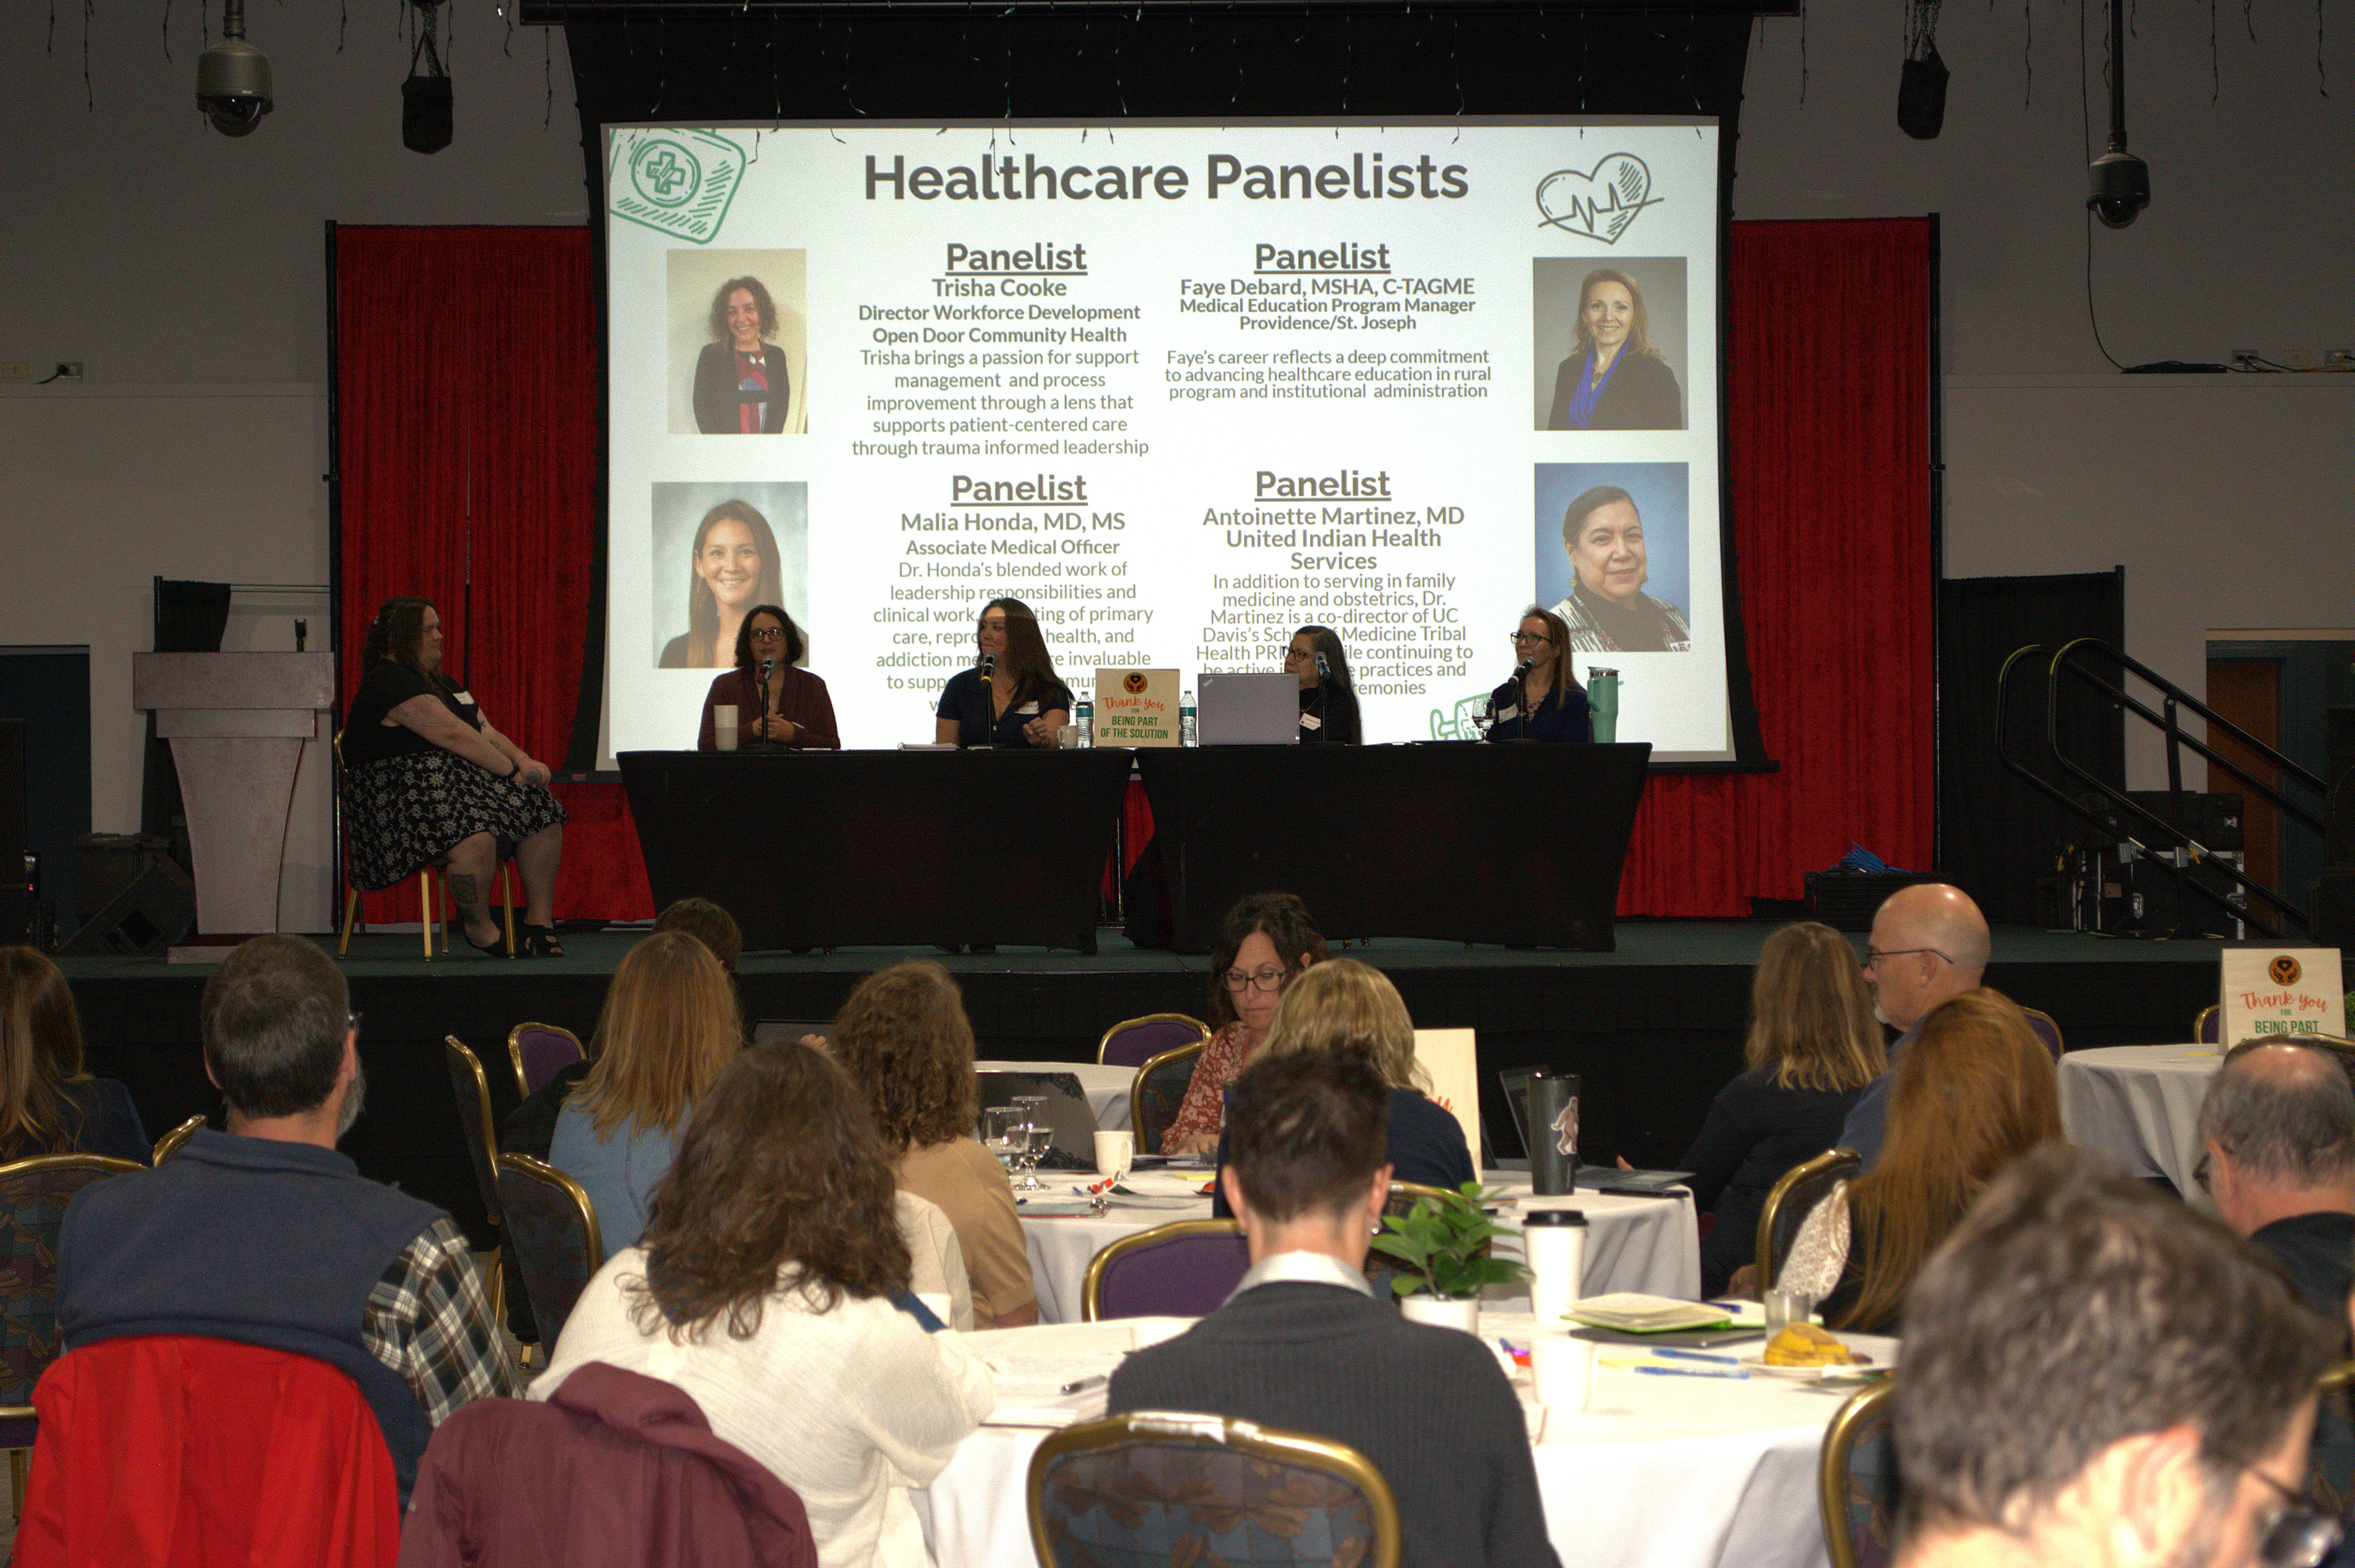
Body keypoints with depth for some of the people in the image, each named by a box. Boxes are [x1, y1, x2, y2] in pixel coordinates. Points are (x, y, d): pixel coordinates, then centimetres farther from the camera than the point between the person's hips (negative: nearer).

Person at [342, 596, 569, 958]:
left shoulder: (441, 682, 23)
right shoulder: (388, 684, -11)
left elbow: (487, 733, 19)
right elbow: (453, 735, -16)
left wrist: (524, 762, -2)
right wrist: (513, 771, -14)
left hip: (462, 779, 10)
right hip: (404, 796, -10)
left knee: (545, 814, -10)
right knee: (475, 838, -37)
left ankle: (540, 921, -4)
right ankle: (481, 931, -14)